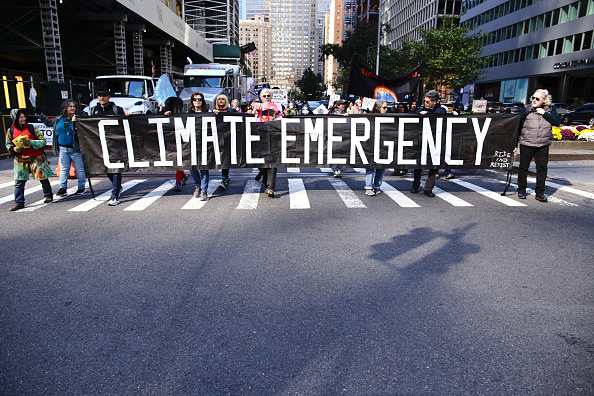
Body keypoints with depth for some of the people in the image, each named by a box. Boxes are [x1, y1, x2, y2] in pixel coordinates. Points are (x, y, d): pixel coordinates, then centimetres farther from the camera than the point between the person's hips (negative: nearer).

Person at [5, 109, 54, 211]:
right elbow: (8, 144, 15)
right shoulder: (10, 131, 5)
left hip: (36, 158, -2)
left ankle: (48, 195, 28)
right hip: (20, 159, 2)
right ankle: (19, 203, 8)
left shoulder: (32, 128, -2)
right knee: (19, 182, 0)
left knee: (43, 178, 6)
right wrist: (13, 149, -6)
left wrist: (32, 143, -19)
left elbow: (43, 141, -3)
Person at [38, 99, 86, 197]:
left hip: (75, 149, -4)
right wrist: (41, 116, 18)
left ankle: (81, 188, 13)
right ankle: (62, 188, 11)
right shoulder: (59, 119, 9)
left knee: (79, 169, 3)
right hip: (63, 149, 4)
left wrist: (74, 122, -28)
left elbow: (76, 133, -17)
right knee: (63, 169, 6)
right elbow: (49, 123, 27)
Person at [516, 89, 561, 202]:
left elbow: (557, 122, -2)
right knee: (523, 167, 5)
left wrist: (544, 113, -11)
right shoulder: (526, 109, -1)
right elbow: (519, 125, 1)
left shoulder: (550, 109, 5)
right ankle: (521, 190, 19)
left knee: (542, 167, 1)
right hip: (526, 144, -1)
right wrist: (516, 141, -3)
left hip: (543, 145, 1)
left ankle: (540, 193, 10)